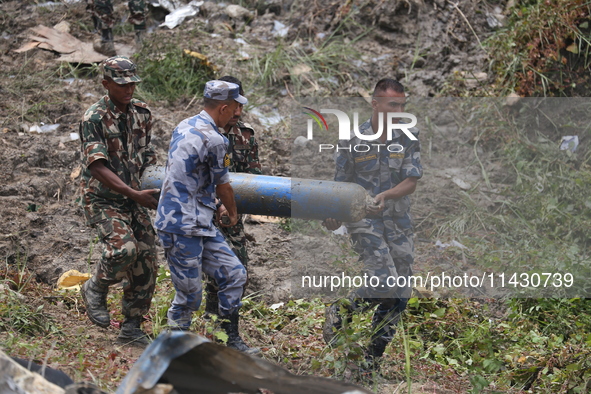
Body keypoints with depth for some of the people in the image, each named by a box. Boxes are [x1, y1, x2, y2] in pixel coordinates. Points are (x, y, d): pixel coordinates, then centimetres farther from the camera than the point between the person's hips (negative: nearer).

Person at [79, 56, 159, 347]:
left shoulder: (141, 113, 6)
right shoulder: (94, 118, -14)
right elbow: (98, 167, -22)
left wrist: (156, 184, 3)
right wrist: (134, 194, -29)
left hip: (133, 200, 6)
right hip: (102, 200, -6)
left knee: (146, 262, 0)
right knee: (123, 248, -28)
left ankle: (131, 328, 11)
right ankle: (95, 289, 2)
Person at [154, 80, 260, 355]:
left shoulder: (183, 127, 11)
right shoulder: (214, 139, -17)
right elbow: (223, 186, -2)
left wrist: (217, 206, 23)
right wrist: (233, 214, 17)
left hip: (199, 224, 10)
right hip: (183, 227, -10)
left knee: (234, 274, 10)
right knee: (189, 297, -3)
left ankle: (233, 341, 17)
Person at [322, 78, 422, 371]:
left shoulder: (409, 138, 0)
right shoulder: (352, 140, -7)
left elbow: (411, 182, -7)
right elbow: (340, 184, 4)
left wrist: (385, 196, -23)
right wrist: (332, 215, 6)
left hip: (398, 222, 4)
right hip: (363, 219, -4)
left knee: (399, 297, 4)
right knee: (385, 284, -21)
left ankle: (372, 359, 18)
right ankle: (338, 313, 6)